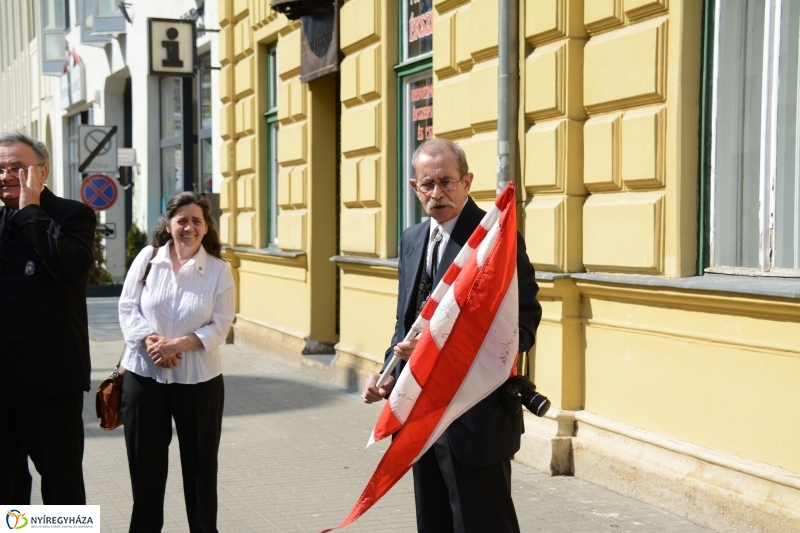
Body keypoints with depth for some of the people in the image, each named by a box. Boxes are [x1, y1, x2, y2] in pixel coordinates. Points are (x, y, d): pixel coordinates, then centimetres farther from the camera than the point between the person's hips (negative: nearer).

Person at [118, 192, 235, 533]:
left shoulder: (219, 270, -4)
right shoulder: (147, 258, 0)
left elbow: (220, 326, -7)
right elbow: (128, 307, -1)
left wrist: (178, 344, -20)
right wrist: (151, 341, -17)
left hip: (198, 379, -1)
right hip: (144, 374, 1)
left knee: (199, 463, 8)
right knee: (145, 459, 10)